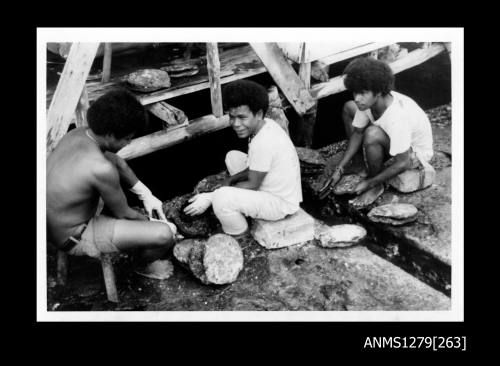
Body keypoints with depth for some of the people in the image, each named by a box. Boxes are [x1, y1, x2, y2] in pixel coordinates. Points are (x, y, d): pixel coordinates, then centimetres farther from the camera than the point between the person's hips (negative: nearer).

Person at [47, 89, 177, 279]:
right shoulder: (101, 169, -33)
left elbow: (115, 161, 10)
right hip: (75, 238, -9)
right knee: (165, 235, -18)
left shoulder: (77, 133, -8)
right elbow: (122, 213, -16)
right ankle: (143, 264, 19)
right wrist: (149, 222, 3)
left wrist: (146, 195, 8)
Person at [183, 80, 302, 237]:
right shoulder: (266, 125, -3)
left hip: (282, 205, -10)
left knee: (221, 198, -27)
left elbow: (252, 185, -21)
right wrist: (230, 180, -6)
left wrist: (210, 198, -18)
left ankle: (238, 236, 2)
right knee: (233, 156, 16)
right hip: (275, 188, 10)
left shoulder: (263, 142, -31)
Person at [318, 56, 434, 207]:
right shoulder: (367, 100, -19)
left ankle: (376, 186, -12)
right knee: (349, 107, -2)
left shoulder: (397, 118, -39)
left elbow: (402, 164, -33)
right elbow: (358, 133, -5)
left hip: (415, 153, -7)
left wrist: (370, 183, -25)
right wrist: (339, 169, -11)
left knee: (372, 134, -38)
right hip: (393, 140, 8)